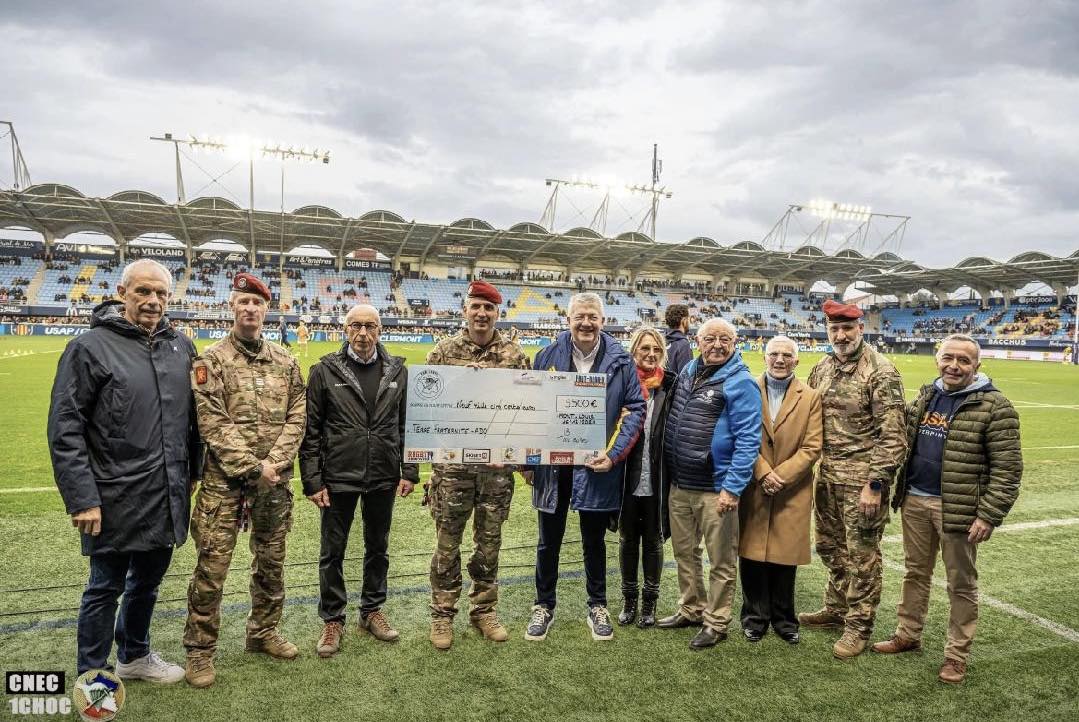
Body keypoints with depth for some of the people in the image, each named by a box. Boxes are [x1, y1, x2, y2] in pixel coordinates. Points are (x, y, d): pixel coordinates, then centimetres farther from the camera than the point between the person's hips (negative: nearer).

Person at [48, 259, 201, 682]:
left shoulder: (181, 347, 6)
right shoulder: (91, 347, -11)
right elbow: (64, 429, -12)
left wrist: (193, 472, 14)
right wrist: (82, 497, -16)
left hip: (168, 499, 5)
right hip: (116, 501, -5)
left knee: (148, 581, 21)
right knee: (106, 589, 10)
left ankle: (135, 656, 42)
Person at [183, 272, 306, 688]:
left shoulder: (285, 361, 7)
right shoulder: (211, 360, -4)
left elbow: (296, 417, 3)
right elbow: (213, 425, -11)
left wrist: (275, 462, -11)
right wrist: (253, 468, -16)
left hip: (275, 480, 4)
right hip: (225, 480, -4)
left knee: (271, 561, 15)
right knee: (212, 566, -1)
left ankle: (263, 633, 33)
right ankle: (199, 650, 16)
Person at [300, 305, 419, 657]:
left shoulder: (397, 370, 2)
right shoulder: (325, 370, -5)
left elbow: (407, 425, 6)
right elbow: (310, 430, -4)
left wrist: (409, 471, 1)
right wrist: (312, 480, -8)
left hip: (383, 478, 2)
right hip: (338, 477, -2)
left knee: (378, 548, 16)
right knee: (332, 552, 10)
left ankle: (372, 610, 34)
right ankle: (332, 620, 27)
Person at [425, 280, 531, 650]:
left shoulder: (514, 355, 3)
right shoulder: (444, 351, -1)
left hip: (498, 464, 1)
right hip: (452, 462, -1)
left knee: (490, 541, 13)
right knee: (448, 542, 8)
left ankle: (484, 610, 29)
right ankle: (442, 614, 24)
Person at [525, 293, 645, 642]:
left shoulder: (620, 361, -3)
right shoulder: (548, 356, -1)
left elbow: (635, 409, -2)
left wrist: (613, 454, -12)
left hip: (596, 466, -1)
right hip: (552, 464, 1)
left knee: (594, 541, 15)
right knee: (549, 541, 14)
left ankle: (597, 607, 33)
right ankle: (544, 606, 31)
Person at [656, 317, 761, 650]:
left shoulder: (740, 383, -13)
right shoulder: (689, 370, 9)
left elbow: (748, 441, -16)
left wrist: (732, 488, -20)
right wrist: (669, 472, 17)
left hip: (715, 489, -7)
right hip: (679, 485, 7)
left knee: (721, 560, 6)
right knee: (684, 552, 18)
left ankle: (716, 622, 21)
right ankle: (692, 608, 35)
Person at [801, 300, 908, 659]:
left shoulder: (880, 371, -13)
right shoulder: (822, 368, 8)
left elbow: (892, 434, -15)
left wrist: (875, 484, -17)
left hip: (862, 478, -7)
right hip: (827, 475, 7)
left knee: (862, 555, 3)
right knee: (830, 547, 18)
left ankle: (858, 625, 18)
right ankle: (836, 609, 36)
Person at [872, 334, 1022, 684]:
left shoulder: (994, 406, -10)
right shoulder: (925, 397, 8)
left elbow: (1008, 468, -12)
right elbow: (906, 444, 18)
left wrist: (989, 515, -16)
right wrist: (898, 491, 12)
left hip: (958, 508, -5)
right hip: (915, 501, 6)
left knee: (961, 584, 8)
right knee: (915, 573, 18)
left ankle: (957, 655, 22)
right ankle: (908, 635, 33)